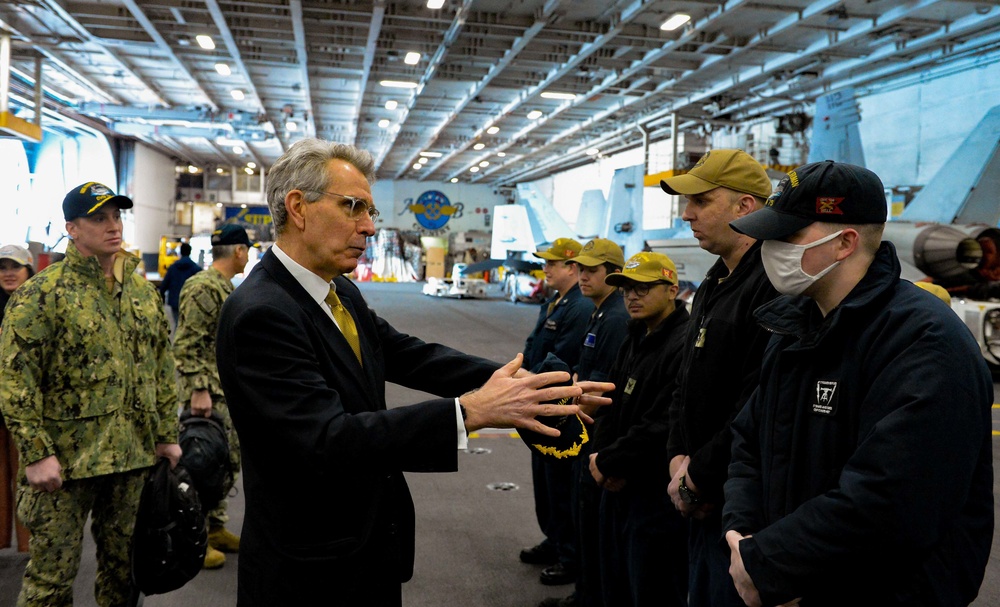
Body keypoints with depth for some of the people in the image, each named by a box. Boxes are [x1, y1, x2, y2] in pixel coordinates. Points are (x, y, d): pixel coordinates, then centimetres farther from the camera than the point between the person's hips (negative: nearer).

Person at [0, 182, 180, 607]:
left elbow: (162, 367, 13)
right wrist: (36, 453, -15)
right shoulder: (42, 293, -9)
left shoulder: (143, 290, 9)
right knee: (52, 572, 6)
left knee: (124, 565, 17)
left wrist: (167, 435, 11)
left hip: (134, 456, 5)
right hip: (65, 458, -5)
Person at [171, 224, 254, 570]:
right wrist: (198, 390, -23)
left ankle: (215, 528, 27)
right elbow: (186, 346, -20)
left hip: (228, 394, 10)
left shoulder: (226, 287, 15)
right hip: (208, 394, -10)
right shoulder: (203, 288, -16)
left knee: (228, 461, 15)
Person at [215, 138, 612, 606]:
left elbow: (412, 356, -1)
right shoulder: (259, 313, -24)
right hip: (313, 569, -7)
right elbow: (328, 440, -31)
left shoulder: (342, 292, 3)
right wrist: (470, 411, -34)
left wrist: (521, 383, -13)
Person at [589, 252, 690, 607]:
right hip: (619, 486, 9)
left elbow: (663, 427, -26)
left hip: (657, 496, -9)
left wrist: (608, 462, -14)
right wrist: (601, 455, -1)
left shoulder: (683, 346, -20)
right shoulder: (635, 340, 11)